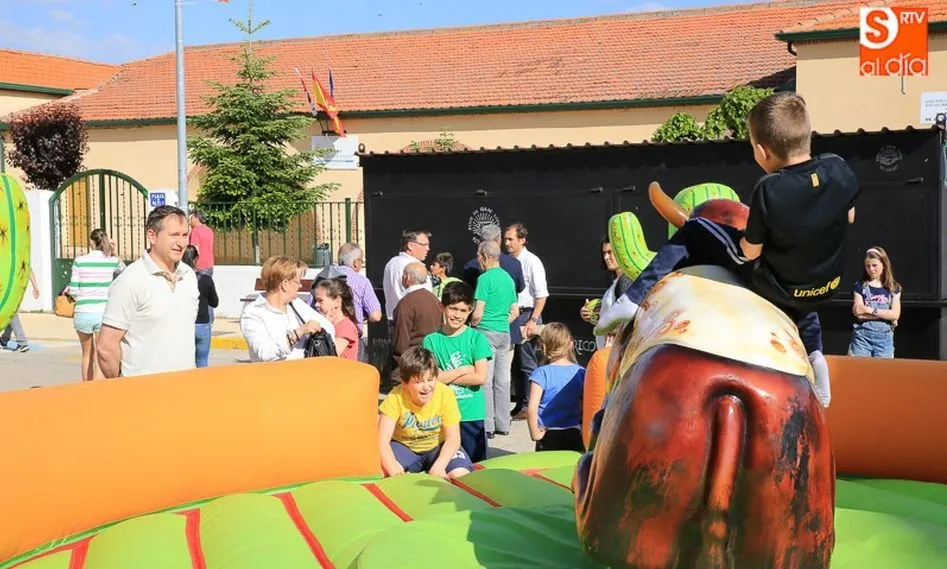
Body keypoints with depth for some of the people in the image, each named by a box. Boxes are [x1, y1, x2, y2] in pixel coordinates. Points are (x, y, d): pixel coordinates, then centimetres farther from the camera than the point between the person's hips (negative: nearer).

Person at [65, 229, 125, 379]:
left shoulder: (80, 261, -3)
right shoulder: (113, 261, 1)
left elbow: (74, 290, -4)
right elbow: (123, 269, 25)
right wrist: (112, 253, 15)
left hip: (83, 312, 1)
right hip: (104, 312, -1)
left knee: (87, 355, 21)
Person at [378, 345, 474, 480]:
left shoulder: (445, 394, -24)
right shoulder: (395, 398, -26)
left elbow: (453, 438, -19)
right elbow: (382, 441, -27)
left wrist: (438, 466, -36)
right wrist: (394, 470, -44)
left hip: (438, 446, 0)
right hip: (404, 447, 0)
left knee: (461, 476, -27)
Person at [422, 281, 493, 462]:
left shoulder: (477, 338, -1)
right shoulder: (431, 340, 1)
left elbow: (480, 378, -9)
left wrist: (445, 377, -8)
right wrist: (463, 370, -8)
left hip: (471, 415, 0)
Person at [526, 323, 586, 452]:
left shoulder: (541, 373, -10)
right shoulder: (580, 373, -1)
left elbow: (531, 409, -17)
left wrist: (535, 433, -5)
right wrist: (583, 430, 13)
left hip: (548, 437, -2)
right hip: (574, 436, 3)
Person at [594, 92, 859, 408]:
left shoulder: (769, 191, -26)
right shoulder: (839, 168, -11)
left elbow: (750, 251, -15)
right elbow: (848, 217, 7)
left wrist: (748, 235, 7)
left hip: (774, 287, -5)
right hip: (826, 286, 5)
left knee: (693, 234, 5)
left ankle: (634, 300, 1)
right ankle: (813, 355, 28)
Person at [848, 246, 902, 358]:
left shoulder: (894, 288, 8)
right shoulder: (860, 286, 4)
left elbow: (895, 315, -3)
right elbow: (859, 314, -6)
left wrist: (870, 310, -9)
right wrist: (886, 314, -8)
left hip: (885, 337, 1)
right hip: (862, 336, -1)